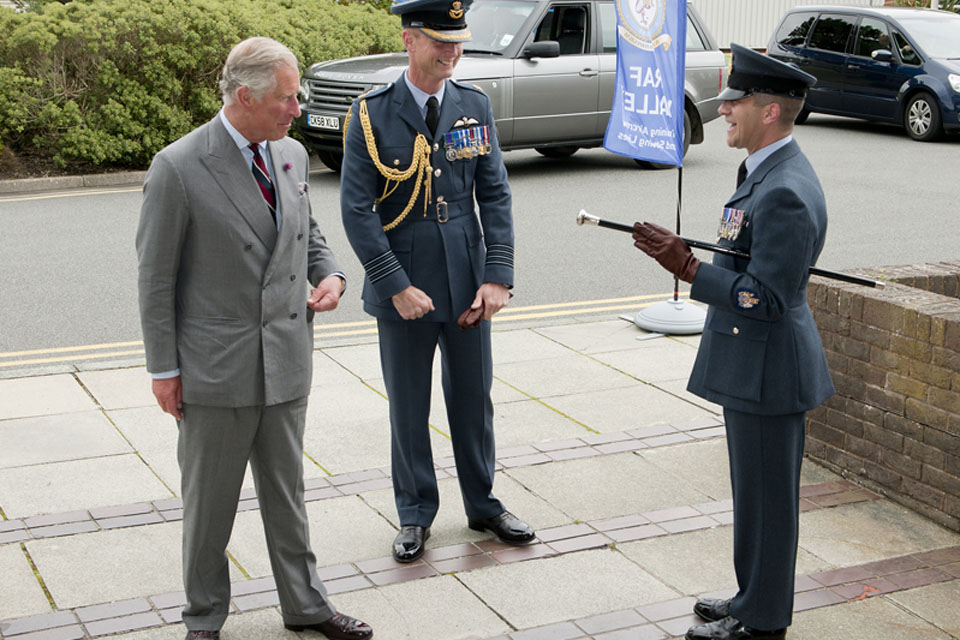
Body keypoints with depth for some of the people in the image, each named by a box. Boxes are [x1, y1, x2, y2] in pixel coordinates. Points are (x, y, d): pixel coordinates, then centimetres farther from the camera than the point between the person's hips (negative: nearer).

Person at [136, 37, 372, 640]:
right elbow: (156, 278, -10)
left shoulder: (293, 154, 4)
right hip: (216, 365, -5)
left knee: (287, 489, 17)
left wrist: (331, 274, -1)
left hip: (286, 361, 5)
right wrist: (164, 368, -8)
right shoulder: (178, 168, -15)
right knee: (210, 499, 10)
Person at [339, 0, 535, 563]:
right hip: (404, 288, -3)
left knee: (474, 399, 15)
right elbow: (357, 211, -11)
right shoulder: (372, 116, -9)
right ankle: (416, 515, 27)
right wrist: (396, 286, -15)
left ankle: (484, 505, 33)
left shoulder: (476, 106, 1)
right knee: (409, 408, 10)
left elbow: (495, 196, 2)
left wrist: (498, 278, -7)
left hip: (468, 285, 3)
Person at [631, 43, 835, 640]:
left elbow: (766, 298, -26)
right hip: (754, 365, 10)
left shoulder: (785, 192, -25)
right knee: (758, 491, 20)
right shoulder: (769, 171, 9)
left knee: (765, 495, 3)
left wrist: (687, 267, -28)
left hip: (768, 371, -10)